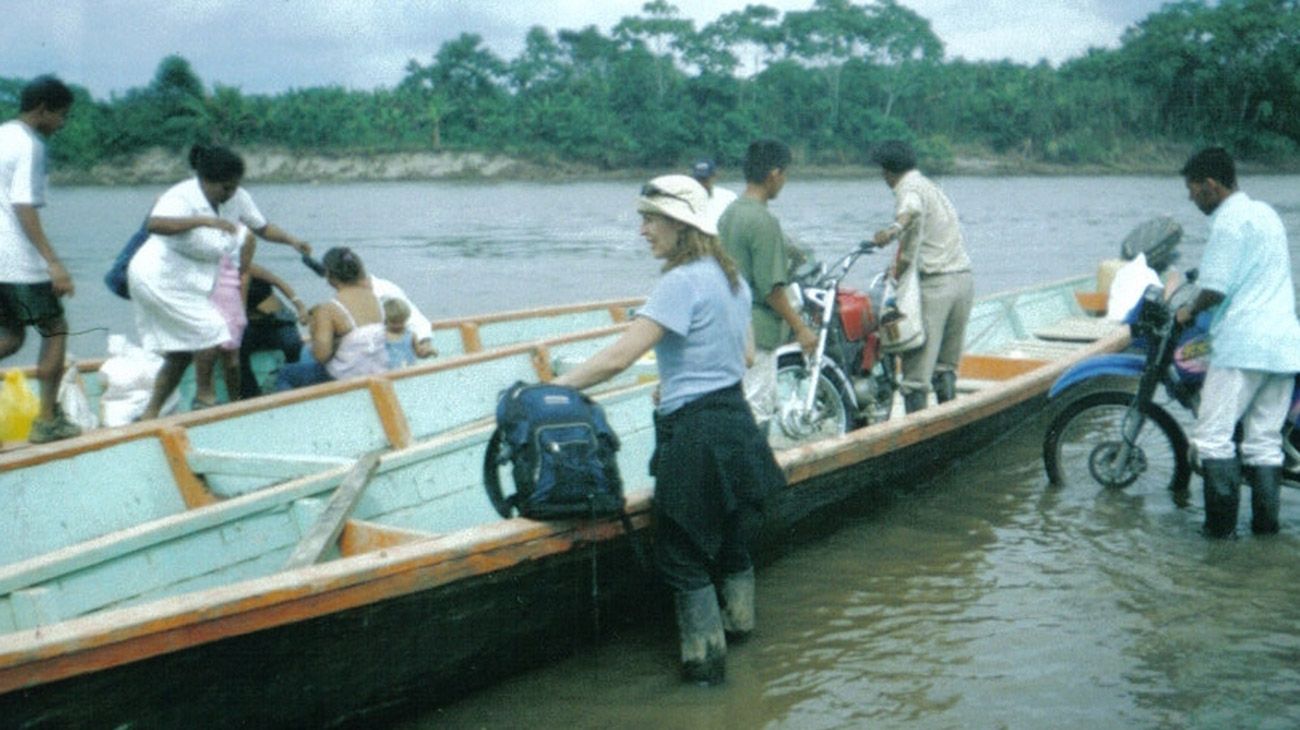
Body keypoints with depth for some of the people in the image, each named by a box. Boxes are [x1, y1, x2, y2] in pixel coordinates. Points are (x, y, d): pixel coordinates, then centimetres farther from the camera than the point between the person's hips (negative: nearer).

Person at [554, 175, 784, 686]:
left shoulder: (682, 283, -19)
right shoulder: (731, 277, 9)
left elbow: (618, 358, -24)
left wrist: (555, 386, -17)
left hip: (693, 433, -9)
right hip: (736, 419, 9)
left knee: (684, 553, 3)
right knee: (732, 538, 24)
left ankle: (705, 658, 11)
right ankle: (738, 623, 40)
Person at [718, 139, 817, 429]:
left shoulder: (729, 213, 10)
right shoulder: (764, 221, -18)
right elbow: (771, 288, -20)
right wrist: (800, 328, -12)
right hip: (757, 329, -9)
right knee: (757, 409, -4)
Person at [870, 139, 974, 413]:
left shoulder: (909, 189, -7)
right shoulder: (931, 186, 23)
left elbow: (913, 210, -32)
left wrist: (895, 228, -48)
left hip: (934, 283, -9)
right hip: (964, 277, 9)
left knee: (918, 364, -5)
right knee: (946, 363, 15)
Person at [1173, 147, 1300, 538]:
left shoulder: (1228, 222, -10)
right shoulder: (1266, 213, 18)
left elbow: (1216, 289, -16)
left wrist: (1190, 310, 2)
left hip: (1242, 343, -9)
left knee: (1213, 434, -4)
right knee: (1265, 439, 10)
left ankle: (1222, 522, -6)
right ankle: (1265, 522, 11)